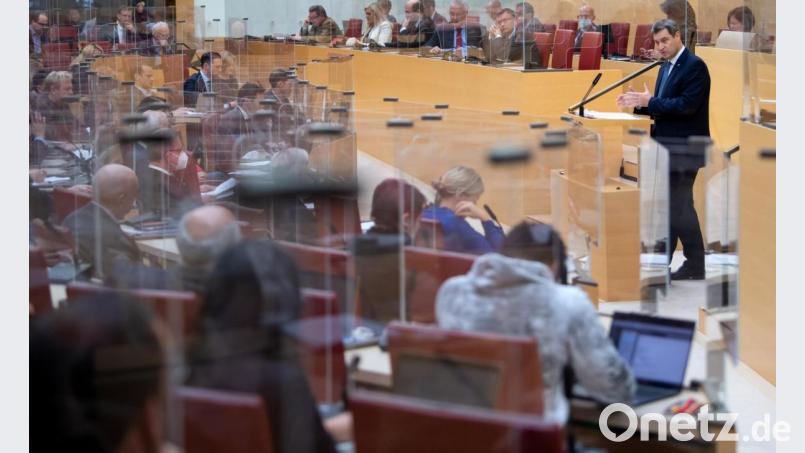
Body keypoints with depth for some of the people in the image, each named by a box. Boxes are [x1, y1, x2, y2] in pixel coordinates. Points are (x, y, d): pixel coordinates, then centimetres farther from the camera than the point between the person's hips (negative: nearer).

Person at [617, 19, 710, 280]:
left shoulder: (694, 66, -14)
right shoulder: (666, 67, 14)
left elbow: (687, 105, -22)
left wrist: (650, 101, -20)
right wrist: (639, 104, 0)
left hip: (684, 148, -9)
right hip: (666, 147, 9)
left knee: (680, 205, -5)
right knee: (666, 205, 12)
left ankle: (696, 265, 4)